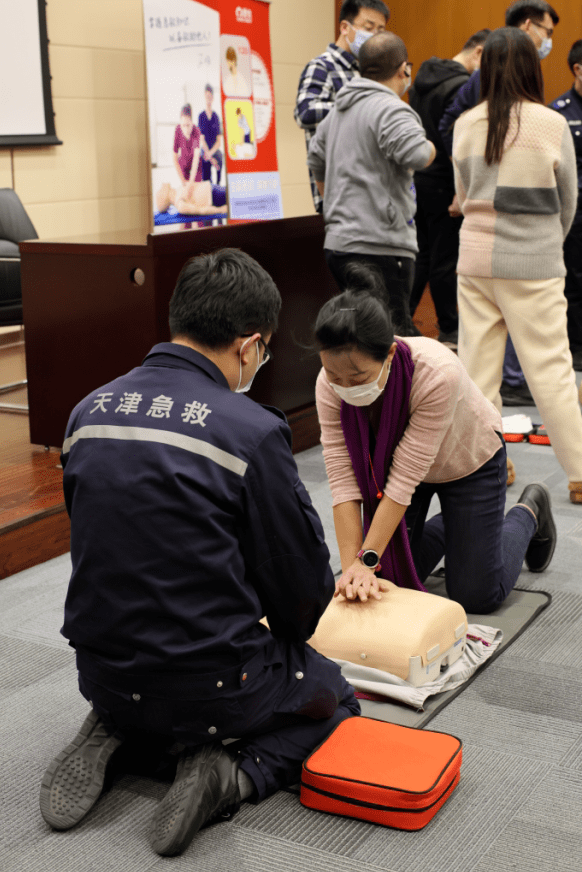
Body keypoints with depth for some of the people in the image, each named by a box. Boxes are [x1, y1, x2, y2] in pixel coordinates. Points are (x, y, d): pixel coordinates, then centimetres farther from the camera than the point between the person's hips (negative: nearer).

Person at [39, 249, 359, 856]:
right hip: (205, 680, -6)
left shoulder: (88, 412, 0)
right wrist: (289, 638, 14)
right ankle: (231, 773, -5)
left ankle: (113, 730, 9)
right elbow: (301, 573, -9)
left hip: (100, 669, 6)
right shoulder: (252, 430, -19)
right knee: (333, 699, 22)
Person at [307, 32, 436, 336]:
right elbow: (416, 154, -28)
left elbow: (317, 163, 29)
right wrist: (430, 148, -5)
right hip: (379, 245, -9)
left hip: (337, 241, 10)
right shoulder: (390, 109, -12)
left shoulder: (337, 110, 18)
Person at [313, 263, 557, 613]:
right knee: (389, 581, 7)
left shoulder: (437, 373, -42)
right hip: (398, 458, 4)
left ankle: (529, 511, 27)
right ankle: (451, 528, 34)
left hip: (468, 460, -4)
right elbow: (343, 481, -28)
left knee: (476, 596, 0)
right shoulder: (330, 385, -30)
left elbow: (404, 480, -38)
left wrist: (368, 559, -37)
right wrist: (353, 568, -35)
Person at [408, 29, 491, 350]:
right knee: (445, 258, 1)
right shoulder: (462, 87, -17)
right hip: (443, 185, -9)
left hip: (417, 179, 9)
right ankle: (449, 329, 12)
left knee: (422, 254, 14)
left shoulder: (423, 79, 13)